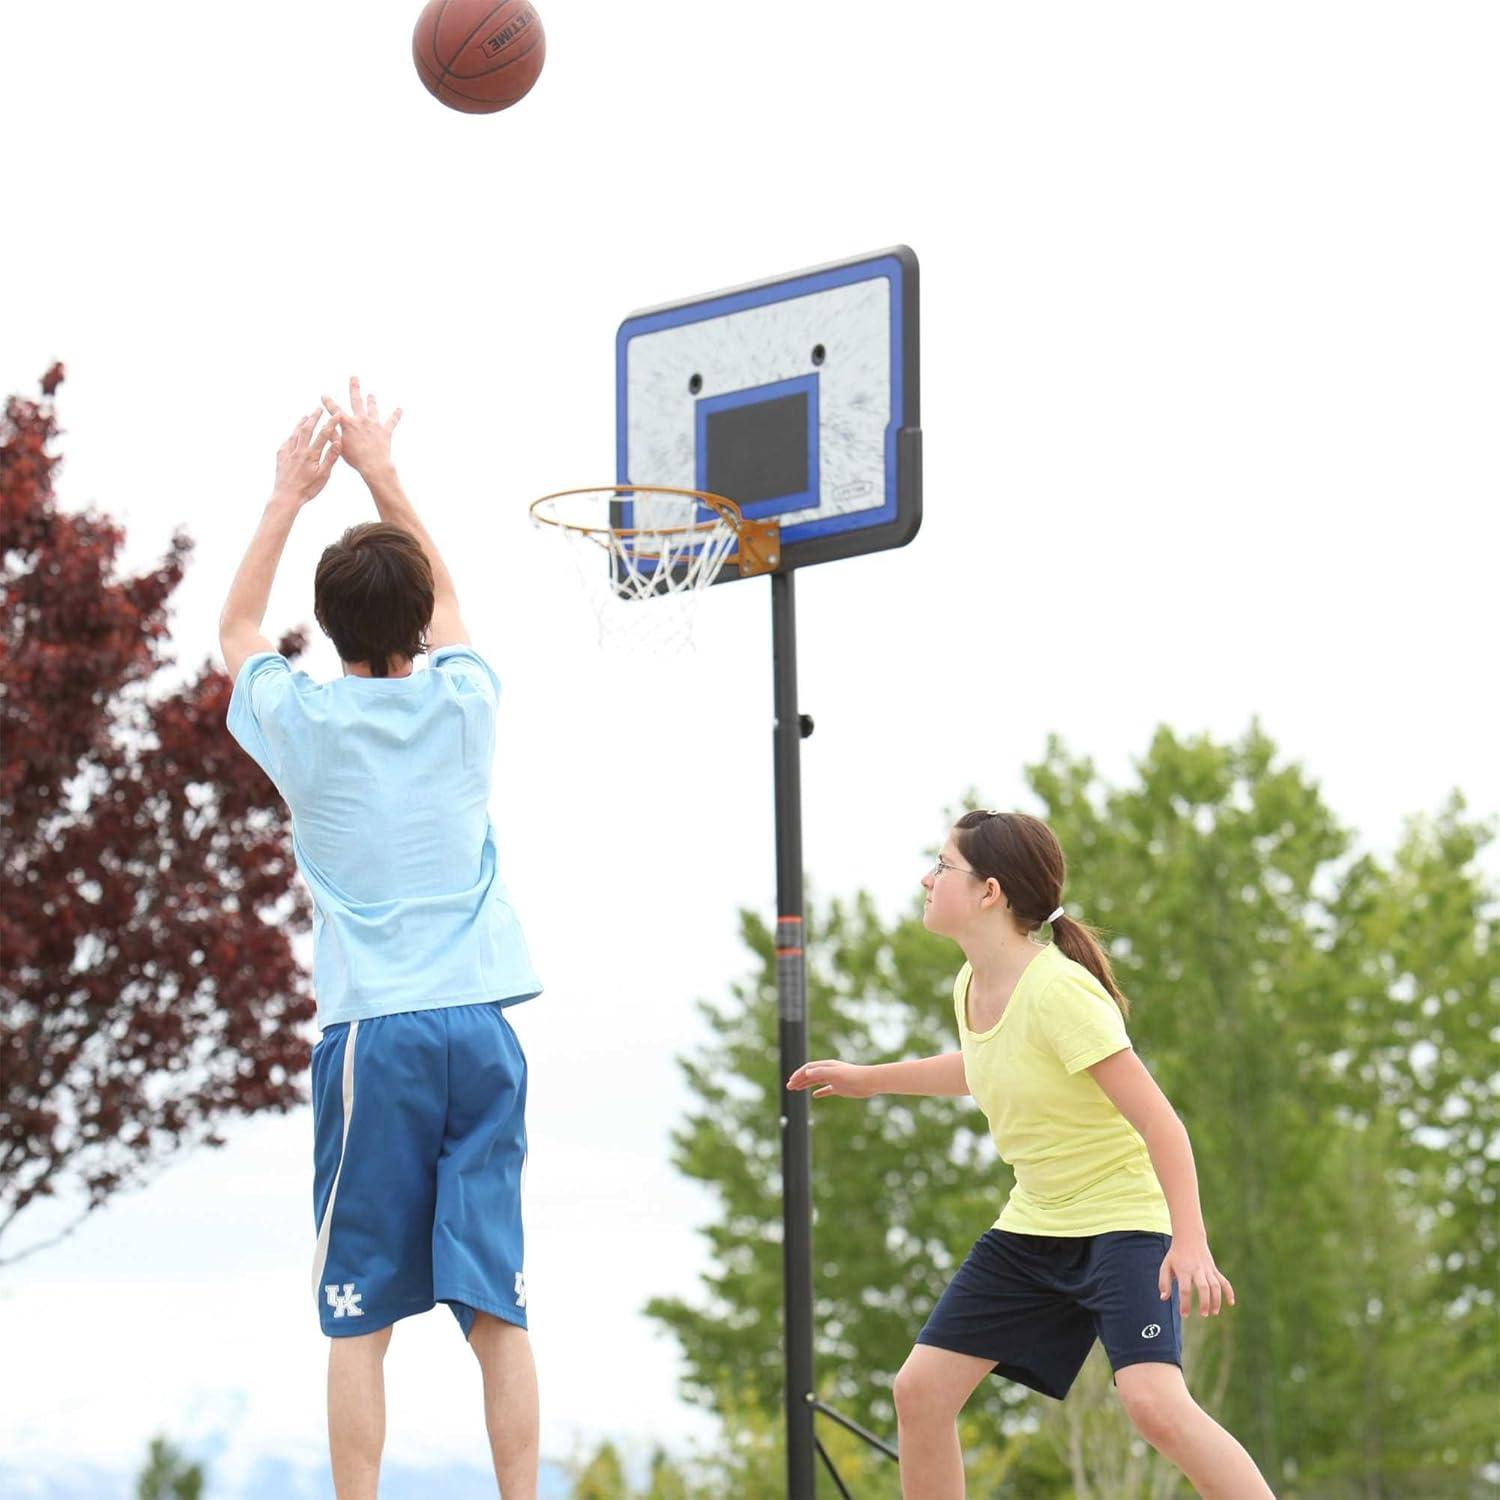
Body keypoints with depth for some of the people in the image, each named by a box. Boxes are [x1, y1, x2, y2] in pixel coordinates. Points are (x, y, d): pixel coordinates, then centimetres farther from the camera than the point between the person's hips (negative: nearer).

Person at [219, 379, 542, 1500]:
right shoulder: (464, 701, 4)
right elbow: (443, 600, 27)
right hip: (481, 1026, 2)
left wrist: (290, 496, 28)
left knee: (361, 1317, -1)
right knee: (498, 1310, 2)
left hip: (370, 1037, -2)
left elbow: (238, 627, 23)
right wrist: (380, 473, 33)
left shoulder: (302, 723, 0)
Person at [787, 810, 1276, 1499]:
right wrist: (868, 1078, 30)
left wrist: (1190, 1241, -32)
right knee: (920, 1390, 2)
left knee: (1153, 1403, -28)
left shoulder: (1058, 991, -24)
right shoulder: (972, 985, 1)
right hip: (1033, 1227, 8)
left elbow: (1158, 1120, -25)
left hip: (1123, 1216, -8)